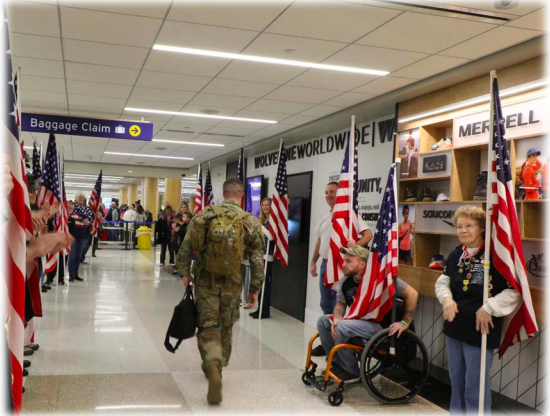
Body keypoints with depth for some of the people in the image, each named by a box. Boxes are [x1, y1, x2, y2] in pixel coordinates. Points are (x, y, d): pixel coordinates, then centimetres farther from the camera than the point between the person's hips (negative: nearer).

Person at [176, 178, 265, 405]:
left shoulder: (204, 215, -2)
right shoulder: (250, 222, -5)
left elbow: (186, 247, -1)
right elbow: (257, 260, -3)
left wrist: (184, 272, 7)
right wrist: (255, 288, 5)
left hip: (205, 282, 0)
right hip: (231, 284, 0)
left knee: (208, 328, 3)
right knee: (225, 329, 19)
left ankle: (214, 370, -19)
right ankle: (214, 367, 34)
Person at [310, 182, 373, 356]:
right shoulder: (325, 216, 15)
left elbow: (368, 234, -16)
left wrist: (356, 244, -33)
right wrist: (313, 262, 20)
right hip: (325, 264, 8)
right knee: (326, 306, 14)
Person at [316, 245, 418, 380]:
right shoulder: (346, 282, -2)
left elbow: (412, 293, -19)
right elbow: (340, 304, 11)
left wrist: (405, 323, -18)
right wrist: (336, 318, -12)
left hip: (380, 325, -8)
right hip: (359, 321, 8)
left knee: (342, 327, -28)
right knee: (323, 321, -2)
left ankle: (351, 371, -9)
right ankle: (338, 363, 8)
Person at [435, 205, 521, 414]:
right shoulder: (455, 255, 6)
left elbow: (514, 292, -18)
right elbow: (442, 282, 13)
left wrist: (489, 308, -21)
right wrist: (446, 298, -7)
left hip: (480, 330, -7)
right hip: (454, 327, 7)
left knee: (476, 388, 3)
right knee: (456, 382, 20)